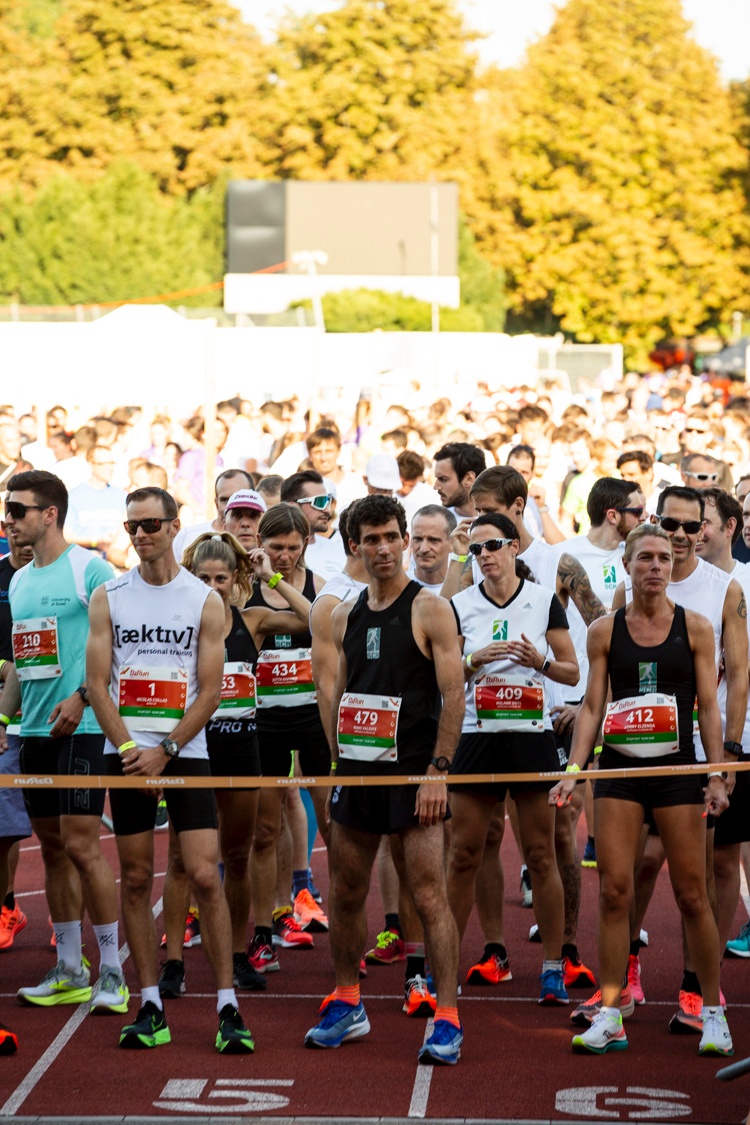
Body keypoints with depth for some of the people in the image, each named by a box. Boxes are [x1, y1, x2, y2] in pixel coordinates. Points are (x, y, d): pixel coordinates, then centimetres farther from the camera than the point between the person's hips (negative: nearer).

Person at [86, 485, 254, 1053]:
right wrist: (128, 749, -9)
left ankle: (228, 1006, -4)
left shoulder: (205, 600, 1)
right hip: (126, 756, 2)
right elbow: (98, 683, 3)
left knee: (205, 876, -9)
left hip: (186, 754, -2)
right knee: (136, 879, 3)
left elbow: (210, 690, -2)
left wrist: (164, 751, -11)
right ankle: (151, 1008, 9)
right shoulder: (108, 598, 6)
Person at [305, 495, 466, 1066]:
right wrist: (337, 763, 12)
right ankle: (347, 1005, 26)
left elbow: (454, 695, -10)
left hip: (413, 774, -6)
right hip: (356, 774, 6)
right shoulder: (346, 615, 12)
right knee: (346, 893, 12)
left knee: (430, 895, -9)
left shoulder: (430, 610, -6)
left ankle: (447, 1020, -5)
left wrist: (437, 771, -16)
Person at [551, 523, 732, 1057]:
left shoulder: (695, 627, 2)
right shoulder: (605, 631, 5)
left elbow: (709, 707, 2)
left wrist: (717, 775, -6)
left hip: (677, 770, -1)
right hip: (618, 769, 1)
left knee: (692, 894, 1)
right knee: (614, 891, -3)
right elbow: (592, 706, 7)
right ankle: (610, 1016, 4)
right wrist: (573, 770, -3)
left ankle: (714, 1012, 13)